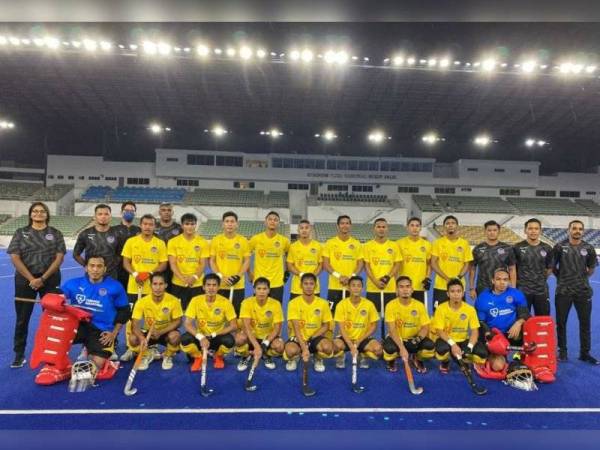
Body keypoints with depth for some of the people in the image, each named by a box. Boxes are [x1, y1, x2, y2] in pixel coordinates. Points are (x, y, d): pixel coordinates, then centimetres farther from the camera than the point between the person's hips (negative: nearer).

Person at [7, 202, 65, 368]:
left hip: (50, 281, 0)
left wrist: (43, 279, -12)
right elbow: (15, 258, -2)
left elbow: (59, 257, -3)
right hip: (25, 281, 1)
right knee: (22, 319, 6)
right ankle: (19, 355, 17)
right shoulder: (20, 233, 5)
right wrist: (31, 279, -11)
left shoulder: (55, 234, 4)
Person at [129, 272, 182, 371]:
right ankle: (147, 355, 8)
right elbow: (135, 324, -20)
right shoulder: (142, 302, -18)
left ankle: (167, 357, 1)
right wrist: (141, 338, -40)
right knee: (132, 338, -26)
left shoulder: (174, 300, -21)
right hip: (148, 333, 2)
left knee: (175, 336, -34)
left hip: (166, 333, -1)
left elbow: (177, 321, -14)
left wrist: (160, 332, -27)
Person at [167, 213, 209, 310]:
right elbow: (172, 264, -3)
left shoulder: (203, 242, 2)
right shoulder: (173, 242, 1)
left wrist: (195, 277, -18)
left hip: (197, 284, 0)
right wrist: (183, 278, -18)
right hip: (178, 284, 0)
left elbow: (203, 264, 0)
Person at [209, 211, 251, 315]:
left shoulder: (243, 241, 2)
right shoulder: (215, 240, 3)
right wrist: (220, 276, -10)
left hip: (238, 285, 0)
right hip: (220, 284, 0)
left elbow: (247, 261, 4)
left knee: (236, 313, 5)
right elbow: (211, 261, 3)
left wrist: (239, 276, -11)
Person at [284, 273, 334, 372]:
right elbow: (296, 328, -17)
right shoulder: (293, 303, -11)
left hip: (315, 338, 2)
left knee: (328, 346, -32)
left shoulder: (323, 303, -5)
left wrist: (311, 338, -13)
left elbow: (326, 326, 2)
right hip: (298, 338, -1)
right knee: (291, 350, -35)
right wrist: (304, 348, -29)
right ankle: (294, 359, 6)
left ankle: (318, 359, 7)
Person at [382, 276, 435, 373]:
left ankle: (417, 360, 10)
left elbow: (425, 327, -5)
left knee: (430, 346, -27)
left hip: (413, 339, 2)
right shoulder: (391, 305, -15)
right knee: (390, 348, -35)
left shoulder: (419, 305, -9)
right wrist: (402, 347, -33)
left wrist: (418, 338, -27)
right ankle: (391, 361, 6)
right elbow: (392, 330, -19)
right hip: (397, 339, -2)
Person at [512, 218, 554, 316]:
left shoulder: (547, 248, 4)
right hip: (522, 290, -3)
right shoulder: (517, 247, -6)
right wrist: (519, 281, 2)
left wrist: (540, 279, 8)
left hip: (542, 290, 3)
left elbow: (549, 268, 14)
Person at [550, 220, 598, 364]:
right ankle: (562, 351, 20)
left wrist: (583, 277, 7)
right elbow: (552, 267, 6)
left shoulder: (588, 248, 3)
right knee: (561, 322, 6)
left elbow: (591, 268, 14)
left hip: (583, 291, 2)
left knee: (585, 323, 8)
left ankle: (585, 353, 22)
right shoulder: (560, 247, -3)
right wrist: (563, 278, 7)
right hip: (563, 291, -2)